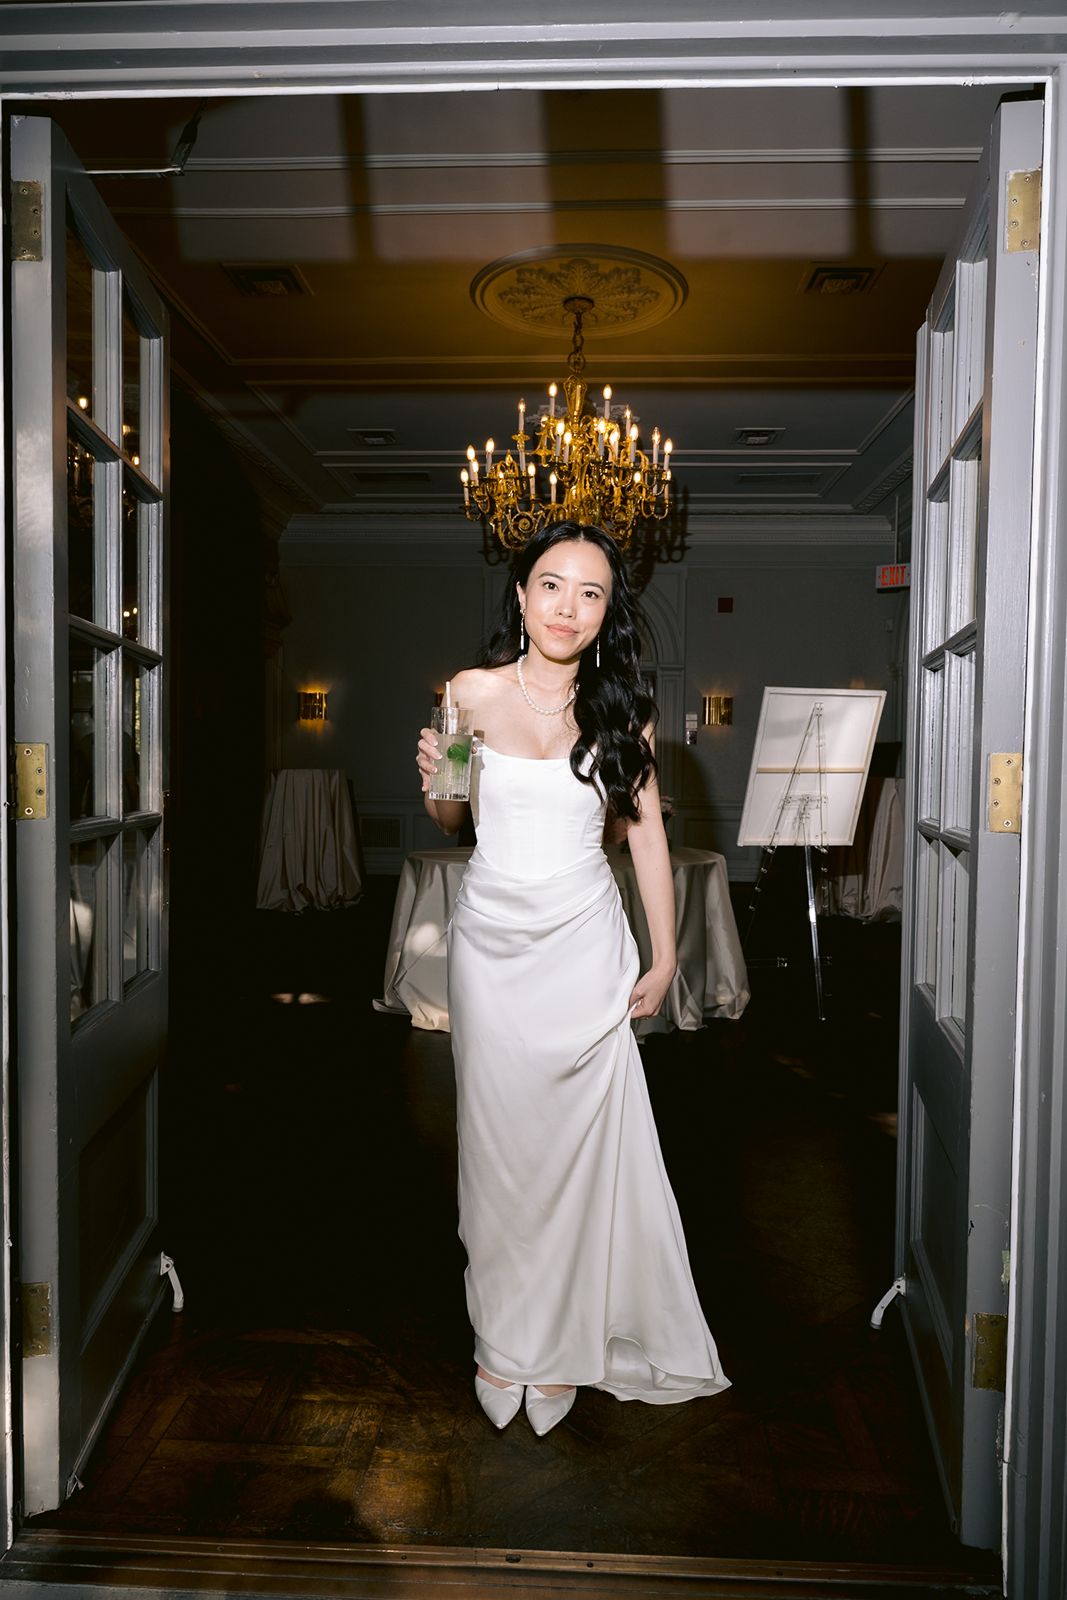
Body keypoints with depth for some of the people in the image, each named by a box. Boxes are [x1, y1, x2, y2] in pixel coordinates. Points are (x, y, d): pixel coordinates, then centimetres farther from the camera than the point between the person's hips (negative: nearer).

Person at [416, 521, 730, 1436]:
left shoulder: (622, 707, -1)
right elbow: (450, 825, 8)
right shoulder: (473, 692, -1)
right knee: (498, 1139, 9)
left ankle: (564, 1341, 28)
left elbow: (647, 832, 2)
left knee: (580, 1141, 6)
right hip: (492, 939, 1)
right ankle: (502, 1334, 30)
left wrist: (666, 958, 1)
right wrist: (435, 781, -14)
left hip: (584, 943, 0)